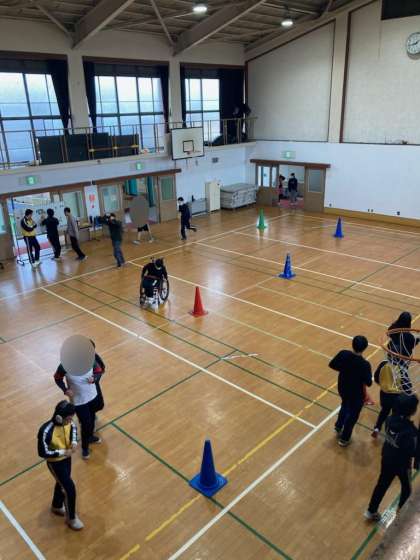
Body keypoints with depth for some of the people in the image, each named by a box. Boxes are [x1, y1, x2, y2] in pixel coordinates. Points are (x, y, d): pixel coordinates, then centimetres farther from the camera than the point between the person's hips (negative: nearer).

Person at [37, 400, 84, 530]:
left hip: (66, 458, 6)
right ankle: (71, 518, 27)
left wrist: (74, 441, -11)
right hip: (55, 462, -6)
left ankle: (56, 506, 56)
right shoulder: (46, 431, -38)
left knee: (62, 484, 28)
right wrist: (62, 452, -26)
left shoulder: (67, 422, -20)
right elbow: (42, 453, -27)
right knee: (70, 488, 1)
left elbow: (73, 427, 4)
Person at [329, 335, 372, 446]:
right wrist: (368, 373, -4)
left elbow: (332, 365, -6)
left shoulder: (343, 354, -20)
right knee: (352, 415, 20)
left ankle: (338, 427, 55)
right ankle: (344, 439, 36)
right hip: (356, 394, -5)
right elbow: (368, 383, -22)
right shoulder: (365, 364, -32)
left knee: (345, 406, 35)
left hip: (342, 389, 5)